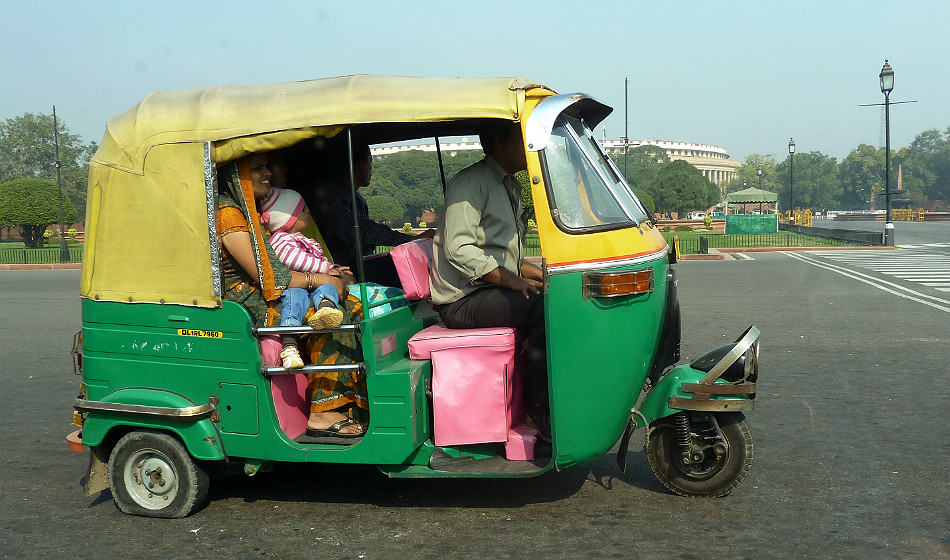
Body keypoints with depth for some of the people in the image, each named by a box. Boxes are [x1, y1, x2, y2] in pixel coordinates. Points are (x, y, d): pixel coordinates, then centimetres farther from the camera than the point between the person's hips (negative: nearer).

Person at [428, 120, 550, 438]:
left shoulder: (510, 188, 22)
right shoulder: (472, 182, -10)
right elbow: (459, 249, -21)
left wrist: (544, 276, 9)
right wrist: (513, 281, -23)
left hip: (492, 291, 10)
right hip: (462, 301, -9)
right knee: (543, 307, -28)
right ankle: (542, 413, -22)